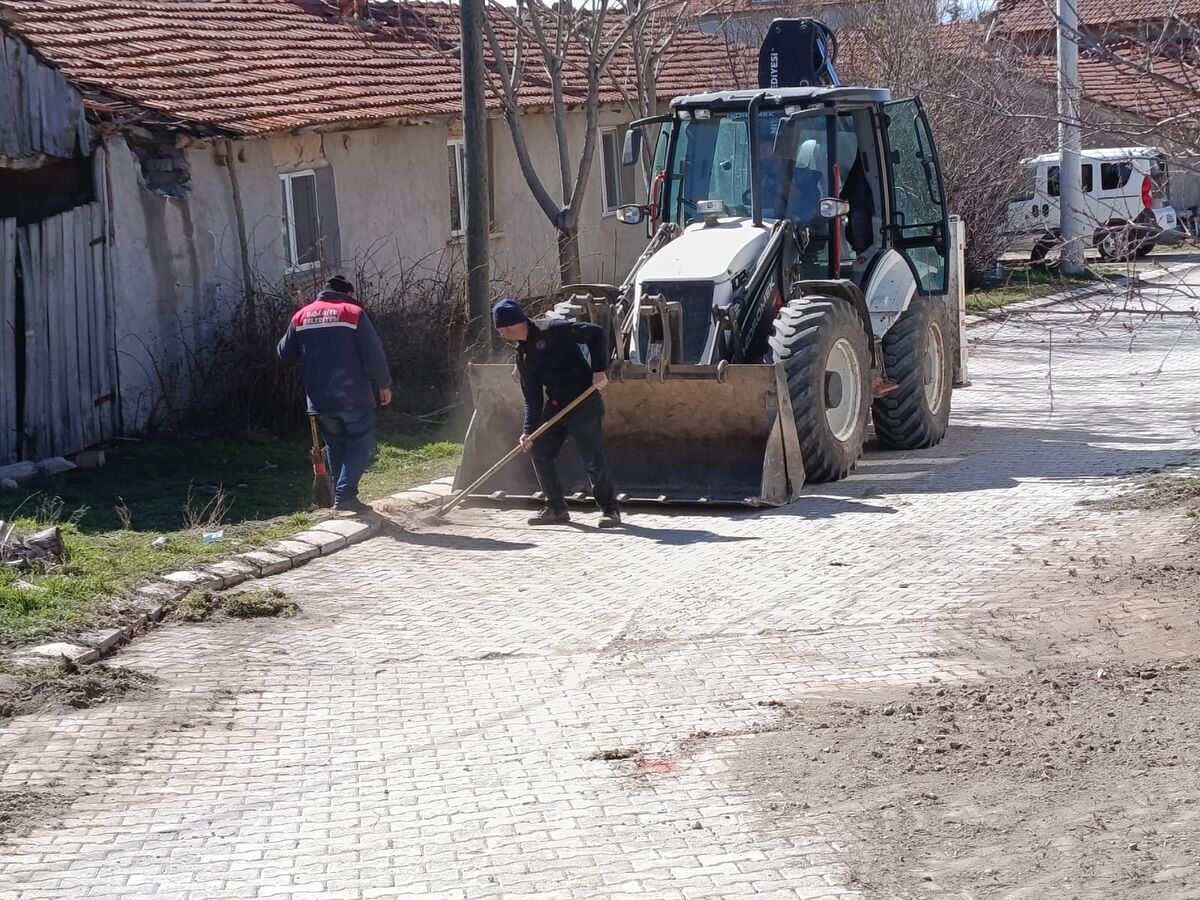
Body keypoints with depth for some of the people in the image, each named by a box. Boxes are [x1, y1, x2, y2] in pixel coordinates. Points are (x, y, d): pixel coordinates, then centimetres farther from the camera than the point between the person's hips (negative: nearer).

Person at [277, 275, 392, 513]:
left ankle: (341, 496, 16)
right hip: (353, 397, -5)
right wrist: (383, 384, 0)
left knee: (335, 446, 17)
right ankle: (345, 494, -12)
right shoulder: (353, 313, -5)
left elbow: (285, 353, 15)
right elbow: (374, 353, -10)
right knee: (361, 443, 2)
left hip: (320, 400, 5)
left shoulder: (301, 316, 8)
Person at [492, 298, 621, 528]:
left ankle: (610, 509, 6)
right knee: (539, 451, 5)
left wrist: (599, 369, -20)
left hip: (584, 403, -8)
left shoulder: (553, 332, -12)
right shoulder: (523, 356, 10)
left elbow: (596, 333, -14)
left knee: (592, 459, -8)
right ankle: (556, 508, 16)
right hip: (555, 405, 8)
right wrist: (528, 430, -1)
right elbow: (532, 397, 10)